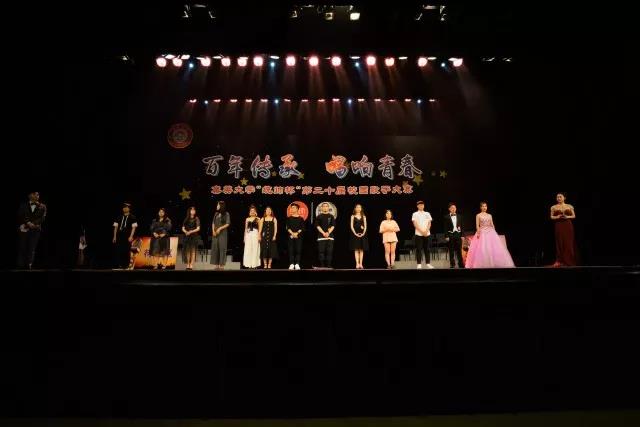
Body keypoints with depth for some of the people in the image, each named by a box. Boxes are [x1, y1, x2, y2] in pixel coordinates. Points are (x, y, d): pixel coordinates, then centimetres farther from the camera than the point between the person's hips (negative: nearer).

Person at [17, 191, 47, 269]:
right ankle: (21, 267, 1)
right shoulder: (23, 205, 12)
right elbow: (20, 216, 0)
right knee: (22, 248, -2)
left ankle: (29, 266, -5)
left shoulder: (42, 207, 9)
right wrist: (28, 223, -15)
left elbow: (42, 218, -1)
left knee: (31, 249, -5)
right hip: (24, 229, 1)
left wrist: (32, 224, -14)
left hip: (35, 230, -1)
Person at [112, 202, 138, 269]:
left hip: (127, 237, -3)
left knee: (127, 251, 0)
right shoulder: (119, 217, 11)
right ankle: (119, 265, 4)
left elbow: (134, 227, -5)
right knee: (118, 251, -1)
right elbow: (115, 227, 11)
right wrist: (114, 236, 4)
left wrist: (131, 236, -14)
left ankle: (127, 265, 8)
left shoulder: (132, 217, 0)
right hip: (119, 236, 3)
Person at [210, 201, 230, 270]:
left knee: (222, 248, -5)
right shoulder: (216, 214, 14)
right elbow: (213, 223, 12)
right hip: (215, 233, 5)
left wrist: (219, 228, -14)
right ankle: (216, 264, 6)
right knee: (215, 248, 2)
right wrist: (213, 231, -2)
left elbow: (228, 224, -7)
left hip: (222, 233, -5)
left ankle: (221, 265, -2)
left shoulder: (226, 214, -1)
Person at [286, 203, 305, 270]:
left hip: (299, 236, -1)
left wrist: (297, 233, -12)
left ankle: (297, 264, -3)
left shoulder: (300, 218, 9)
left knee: (298, 250, -5)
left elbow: (302, 228, 1)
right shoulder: (289, 218, 12)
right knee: (291, 250, -3)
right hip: (291, 236, 1)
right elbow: (287, 227, 3)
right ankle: (291, 264, -2)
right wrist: (292, 233, -11)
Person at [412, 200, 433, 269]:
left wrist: (426, 231, -10)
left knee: (427, 249, 5)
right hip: (418, 234, -3)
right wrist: (422, 231, -14)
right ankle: (419, 264, 0)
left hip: (427, 234, 3)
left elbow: (429, 224, 6)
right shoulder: (415, 214, 3)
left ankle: (428, 264, 9)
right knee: (419, 249, -3)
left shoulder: (427, 214, 13)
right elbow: (415, 224, -5)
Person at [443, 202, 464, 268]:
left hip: (458, 234, 2)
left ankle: (461, 264, 9)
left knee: (459, 250, 2)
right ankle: (452, 264, 10)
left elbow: (461, 226, 10)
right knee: (451, 251, 3)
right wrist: (446, 236, -7)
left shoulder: (459, 216, 9)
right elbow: (445, 228, -1)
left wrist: (462, 235, 5)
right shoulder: (446, 217, 0)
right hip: (450, 235, -2)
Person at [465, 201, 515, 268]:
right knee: (482, 249, -10)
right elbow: (477, 225, -4)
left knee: (493, 248, -2)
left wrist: (494, 232, 5)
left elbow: (492, 225, 14)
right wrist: (478, 232, -18)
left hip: (490, 232, 4)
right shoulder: (478, 215, 2)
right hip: (482, 233, -4)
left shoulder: (489, 215, 13)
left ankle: (493, 263, 4)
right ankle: (483, 265, -4)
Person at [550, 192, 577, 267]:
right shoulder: (554, 207, 5)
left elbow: (574, 216, 7)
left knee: (569, 243, -1)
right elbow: (551, 217, 6)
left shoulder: (570, 206, 6)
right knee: (560, 243, -4)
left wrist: (567, 217, -11)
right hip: (559, 226, 0)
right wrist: (557, 217, -13)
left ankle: (569, 261, 7)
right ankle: (559, 261, -2)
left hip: (568, 226, 1)